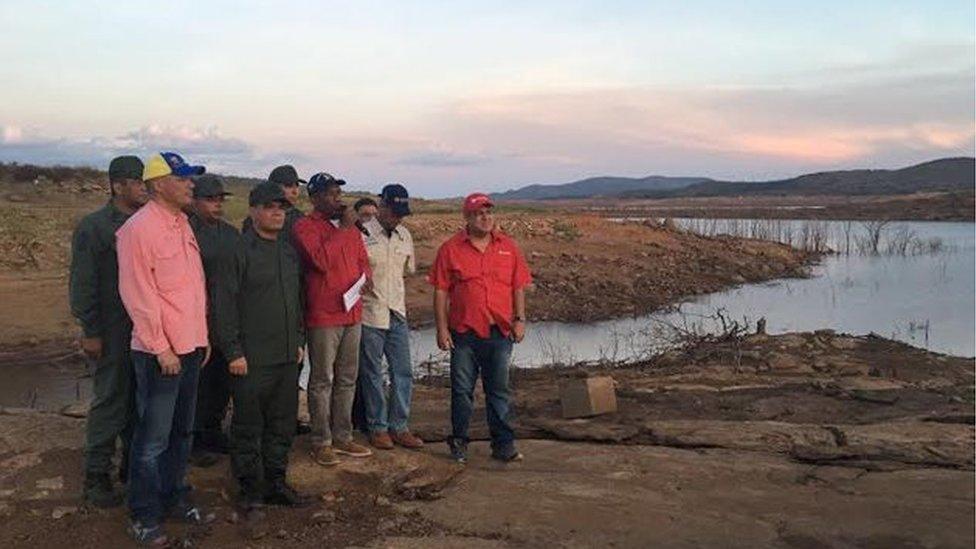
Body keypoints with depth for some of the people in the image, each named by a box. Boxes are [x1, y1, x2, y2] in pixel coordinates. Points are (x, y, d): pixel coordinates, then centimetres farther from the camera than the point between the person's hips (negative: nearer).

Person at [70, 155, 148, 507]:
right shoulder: (93, 227, -6)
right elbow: (82, 285, -8)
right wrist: (90, 331, -11)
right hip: (113, 333, -5)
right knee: (110, 401, 0)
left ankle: (134, 464, 26)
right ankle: (96, 475, 13)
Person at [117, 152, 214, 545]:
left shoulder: (182, 225, 11)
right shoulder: (139, 229, -14)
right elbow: (138, 295, -16)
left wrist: (202, 336, 15)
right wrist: (161, 348, -16)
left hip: (190, 347, 8)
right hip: (159, 352, -8)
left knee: (181, 431, 18)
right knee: (152, 439, 3)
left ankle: (175, 498, 33)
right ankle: (145, 516, 17)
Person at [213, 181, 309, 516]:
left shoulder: (290, 252, 13)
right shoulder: (240, 251, -9)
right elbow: (225, 306, -12)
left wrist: (299, 340, 16)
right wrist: (234, 351, -14)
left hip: (287, 355, 7)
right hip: (252, 358, -7)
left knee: (282, 423, 13)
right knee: (249, 426, 4)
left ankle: (276, 482, 26)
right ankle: (250, 489, 16)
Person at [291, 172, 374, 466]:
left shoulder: (350, 227, 15)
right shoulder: (305, 227, -8)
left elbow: (362, 259, 25)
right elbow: (321, 260, -22)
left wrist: (365, 276, 3)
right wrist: (343, 228, -17)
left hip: (352, 313, 7)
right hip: (323, 316, -7)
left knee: (347, 379, 13)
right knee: (322, 381, 1)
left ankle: (343, 437, 25)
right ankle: (321, 442, 12)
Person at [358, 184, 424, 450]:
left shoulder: (404, 235, 8)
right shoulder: (362, 233, -11)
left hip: (397, 314, 6)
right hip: (370, 315, -5)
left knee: (403, 372, 7)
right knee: (372, 374, 6)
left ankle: (399, 427, 18)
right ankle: (378, 428, 18)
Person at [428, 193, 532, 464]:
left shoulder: (508, 247, 7)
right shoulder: (451, 249, 0)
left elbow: (518, 287, 10)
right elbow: (441, 291, 0)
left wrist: (520, 319, 1)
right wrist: (442, 328, -4)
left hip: (499, 331, 2)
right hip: (463, 332, -1)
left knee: (498, 390, 9)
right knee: (462, 389, 8)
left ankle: (503, 444, 17)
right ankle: (459, 442, 21)